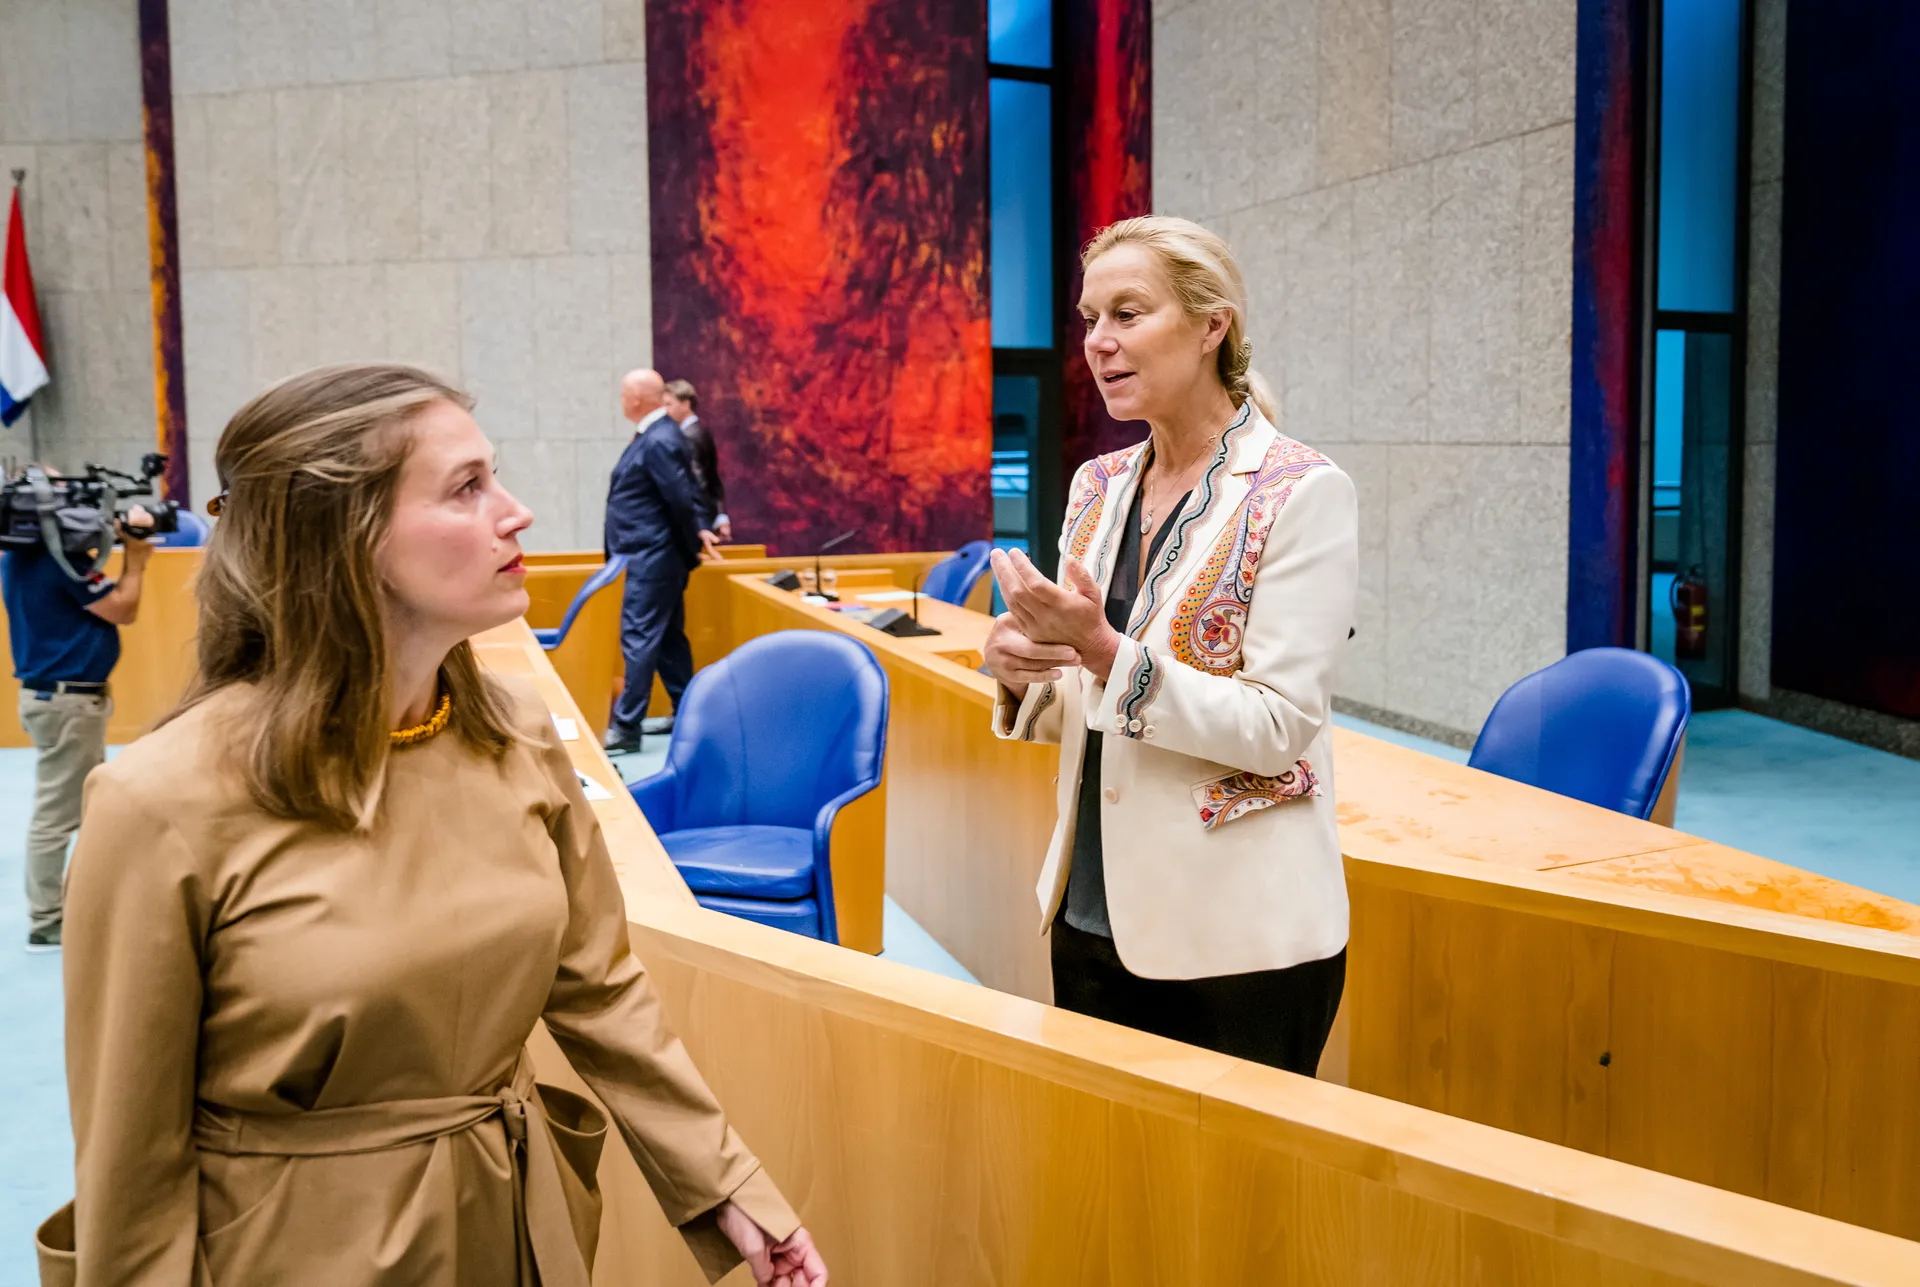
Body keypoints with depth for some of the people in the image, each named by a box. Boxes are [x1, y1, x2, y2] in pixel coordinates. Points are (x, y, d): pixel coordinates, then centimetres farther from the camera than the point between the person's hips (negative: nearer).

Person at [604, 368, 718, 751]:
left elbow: (682, 497, -21)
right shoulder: (654, 434, 13)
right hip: (651, 555, 11)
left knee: (639, 637, -9)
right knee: (667, 635, 15)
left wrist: (693, 544, -9)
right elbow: (686, 493, 14)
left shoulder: (659, 441, -19)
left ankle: (626, 728, -7)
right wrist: (700, 529, 2)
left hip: (652, 558, -11)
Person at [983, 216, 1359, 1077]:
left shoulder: (1302, 492, -12)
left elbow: (1279, 728, -16)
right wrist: (1022, 672, -9)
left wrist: (1106, 654, -25)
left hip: (1237, 936, -5)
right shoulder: (1098, 486, 7)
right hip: (1094, 912, 6)